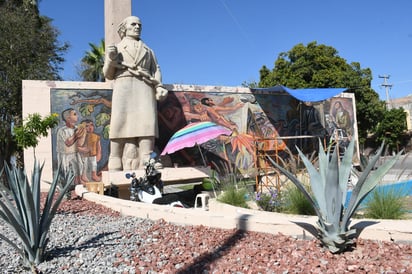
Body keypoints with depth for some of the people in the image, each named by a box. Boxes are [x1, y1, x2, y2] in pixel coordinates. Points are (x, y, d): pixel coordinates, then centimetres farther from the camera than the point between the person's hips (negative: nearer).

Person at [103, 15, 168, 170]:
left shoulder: (148, 50, 31)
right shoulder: (115, 49, 26)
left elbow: (156, 71, 16)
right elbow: (108, 75, 16)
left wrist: (159, 87, -4)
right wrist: (110, 59, -4)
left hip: (145, 89, 2)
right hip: (123, 88, -1)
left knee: (146, 126, -16)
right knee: (121, 128, -15)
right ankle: (116, 171, -19)